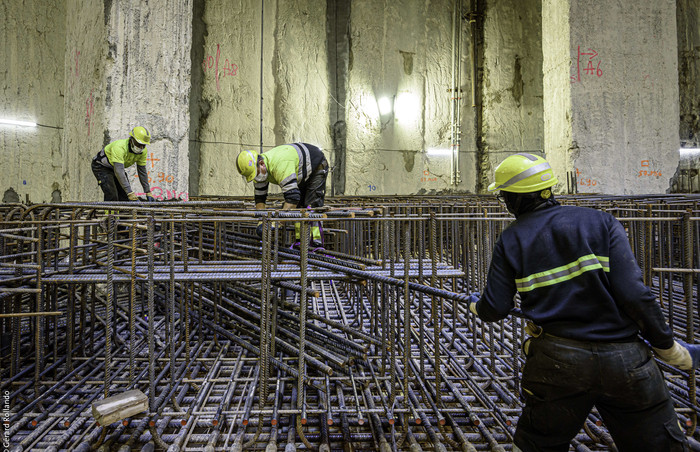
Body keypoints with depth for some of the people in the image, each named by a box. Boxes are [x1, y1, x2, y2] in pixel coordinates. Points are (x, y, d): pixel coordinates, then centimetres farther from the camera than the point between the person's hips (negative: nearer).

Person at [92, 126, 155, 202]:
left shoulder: (143, 151, -17)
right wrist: (130, 193, -50)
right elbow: (119, 172, -45)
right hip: (101, 167, -6)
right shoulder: (119, 147, -38)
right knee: (112, 196, -20)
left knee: (125, 197, -2)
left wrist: (148, 192, -11)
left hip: (115, 167, 7)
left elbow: (142, 172, -8)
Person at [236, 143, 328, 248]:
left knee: (311, 205, -17)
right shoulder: (258, 170, -13)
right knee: (297, 206, 3)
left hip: (317, 167, -9)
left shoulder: (279, 165, -43)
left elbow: (293, 197, -47)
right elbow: (260, 198, -4)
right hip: (301, 176, 9)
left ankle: (317, 243, -16)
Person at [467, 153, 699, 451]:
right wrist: (669, 347, 2)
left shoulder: (511, 241, -1)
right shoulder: (599, 221, -1)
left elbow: (495, 309, -1)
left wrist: (476, 304, 22)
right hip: (624, 361, 1)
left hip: (557, 361, 0)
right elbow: (633, 294, -10)